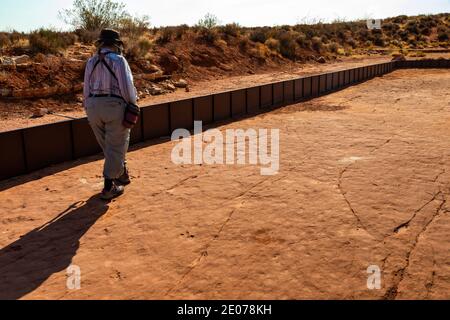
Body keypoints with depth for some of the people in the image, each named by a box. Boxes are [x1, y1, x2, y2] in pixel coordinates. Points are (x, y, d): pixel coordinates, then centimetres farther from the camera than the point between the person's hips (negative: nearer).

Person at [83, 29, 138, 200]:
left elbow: (87, 90, 11)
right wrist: (133, 103, 6)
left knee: (109, 146, 20)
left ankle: (122, 175, 35)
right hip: (115, 106, -5)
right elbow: (127, 87, -10)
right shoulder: (118, 60, -3)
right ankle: (109, 188, 2)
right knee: (115, 148, 2)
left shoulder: (91, 62, 12)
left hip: (93, 107, 5)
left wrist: (89, 111, 18)